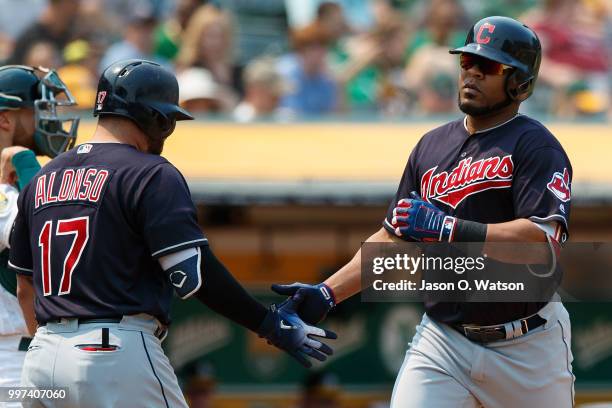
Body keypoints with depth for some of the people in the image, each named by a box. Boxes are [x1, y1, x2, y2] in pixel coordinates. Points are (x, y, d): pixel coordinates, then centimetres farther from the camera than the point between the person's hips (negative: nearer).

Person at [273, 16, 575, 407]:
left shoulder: (534, 146, -9)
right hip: (442, 342, 4)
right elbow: (392, 239, 16)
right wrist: (327, 293, 3)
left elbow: (543, 242, -23)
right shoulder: (432, 145, 12)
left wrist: (445, 227, -26)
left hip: (525, 346, -4)